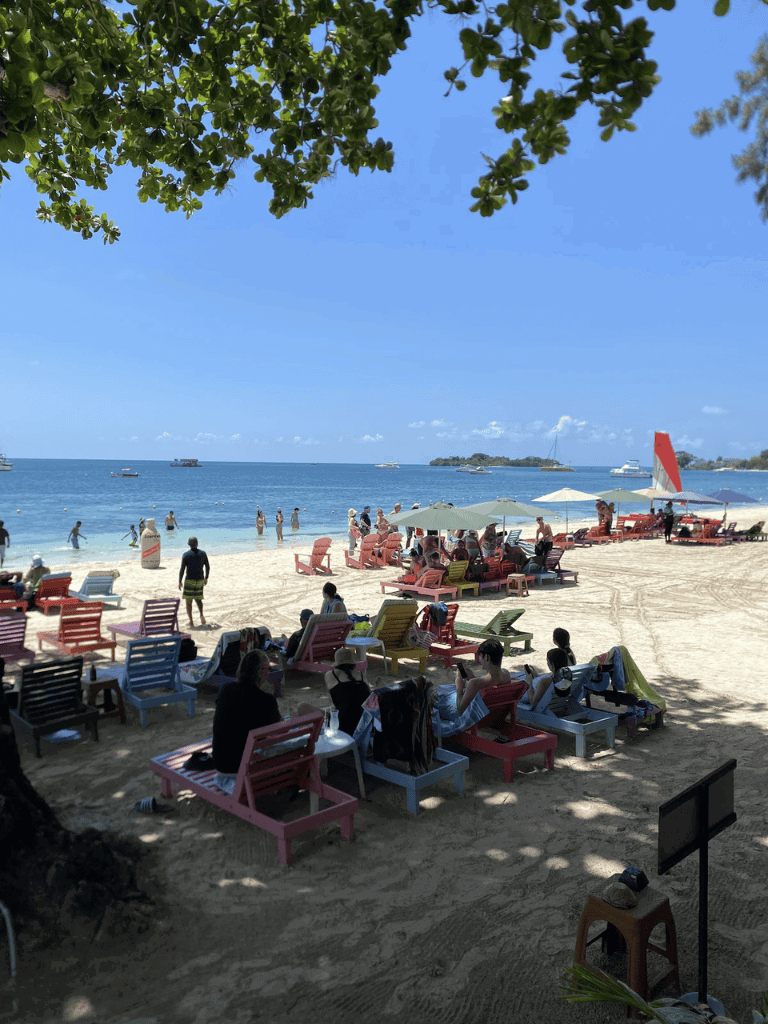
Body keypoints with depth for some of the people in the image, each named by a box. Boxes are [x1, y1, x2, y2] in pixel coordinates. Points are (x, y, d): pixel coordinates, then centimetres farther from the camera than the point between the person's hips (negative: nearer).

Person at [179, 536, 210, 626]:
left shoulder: (186, 555, -9)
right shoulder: (203, 554, 1)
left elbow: (182, 569, -11)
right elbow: (207, 567, 6)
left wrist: (180, 582, -2)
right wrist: (206, 578, 20)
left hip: (189, 581, -3)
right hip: (200, 580, 3)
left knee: (188, 601, 6)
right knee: (198, 599, 19)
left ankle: (191, 621, 3)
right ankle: (201, 615, -4)